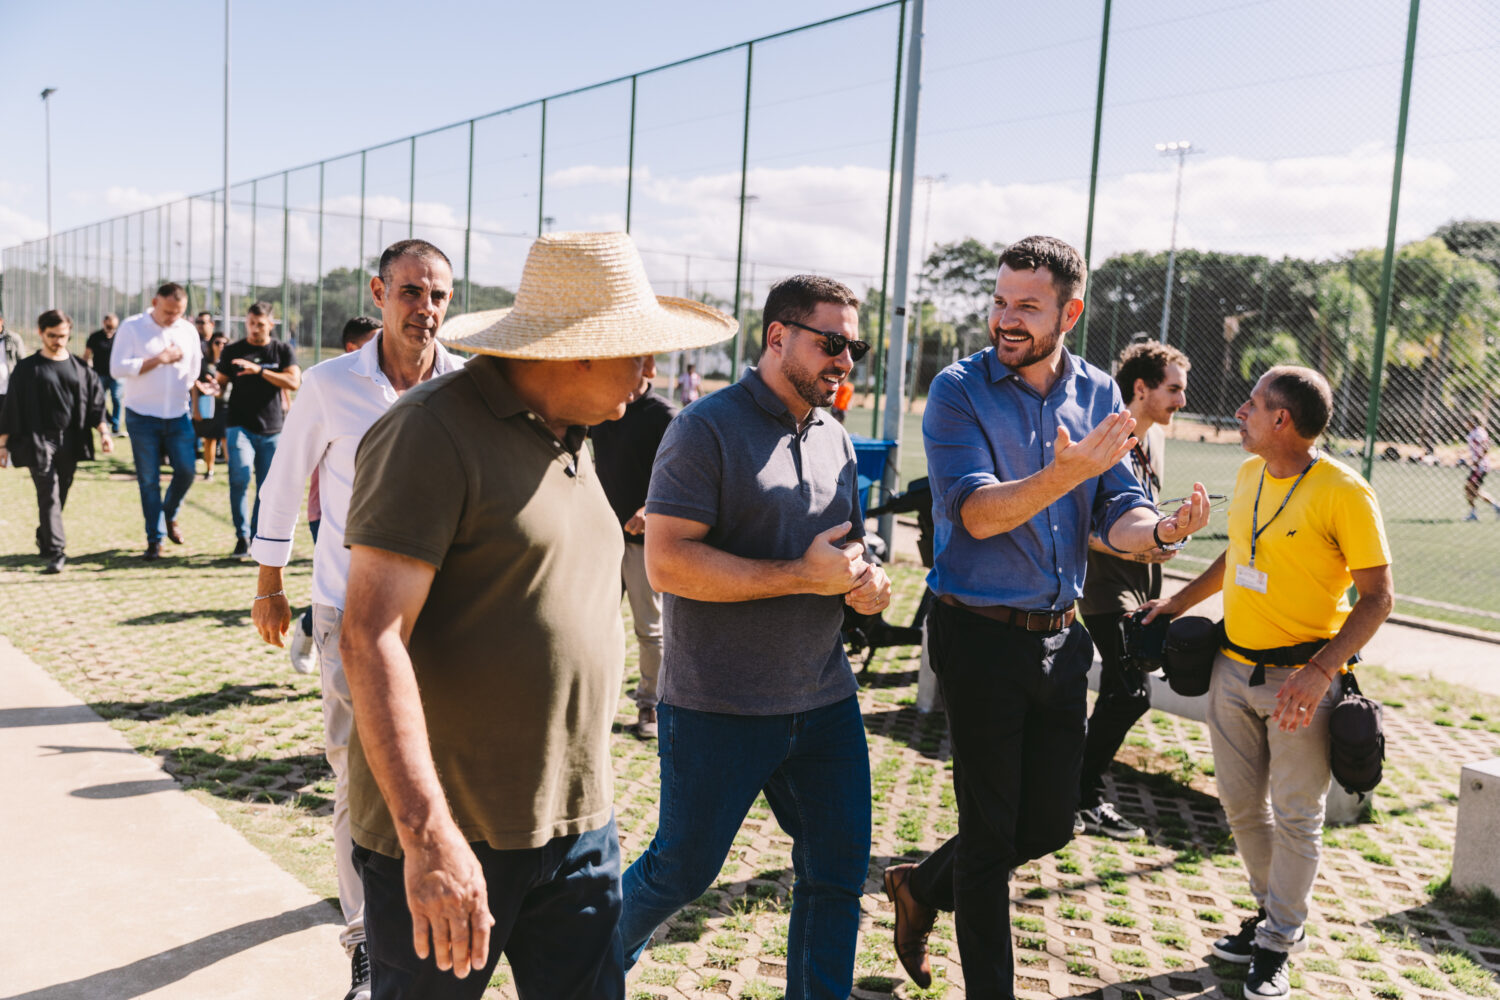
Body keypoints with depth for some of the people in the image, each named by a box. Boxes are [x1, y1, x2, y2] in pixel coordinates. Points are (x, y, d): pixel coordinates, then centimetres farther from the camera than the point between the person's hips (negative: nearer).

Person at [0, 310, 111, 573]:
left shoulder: (80, 369, 10)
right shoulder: (27, 368, 2)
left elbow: (95, 403, 10)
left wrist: (104, 432, -3)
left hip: (70, 442, 3)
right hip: (39, 440, -3)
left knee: (60, 495, 10)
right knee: (49, 495, -11)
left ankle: (45, 540, 30)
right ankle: (55, 551, -16)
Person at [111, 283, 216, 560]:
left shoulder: (188, 332, 7)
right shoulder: (131, 328, -5)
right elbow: (117, 368, -15)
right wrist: (160, 359, -16)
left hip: (178, 416, 3)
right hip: (142, 417, -3)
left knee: (186, 471, -3)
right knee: (149, 480, 1)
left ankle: (170, 514, 26)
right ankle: (154, 539, 12)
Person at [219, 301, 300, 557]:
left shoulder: (284, 350, 5)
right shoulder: (232, 351, 7)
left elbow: (294, 382, -9)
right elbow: (221, 383, 12)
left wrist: (259, 370, -19)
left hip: (272, 430, 1)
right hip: (240, 426, -1)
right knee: (240, 478, -18)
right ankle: (242, 537, -9)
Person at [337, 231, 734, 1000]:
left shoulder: (569, 439, 13)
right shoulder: (431, 432, -14)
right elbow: (372, 639, -21)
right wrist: (428, 836, -27)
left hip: (578, 826, 7)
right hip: (448, 836, -7)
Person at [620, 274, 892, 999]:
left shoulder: (835, 441, 11)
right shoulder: (706, 429, -11)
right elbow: (666, 562, -20)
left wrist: (869, 582, -2)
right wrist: (803, 575, -21)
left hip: (824, 701, 6)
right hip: (718, 709, -6)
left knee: (839, 875, 9)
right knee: (683, 870, 10)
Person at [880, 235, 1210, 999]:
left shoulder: (1098, 394, 4)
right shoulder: (959, 390, -10)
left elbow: (1117, 512, 0)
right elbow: (975, 512, -20)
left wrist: (1161, 529, -23)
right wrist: (1064, 474, -36)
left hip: (1059, 635, 5)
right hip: (980, 633, -5)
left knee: (1050, 823, 15)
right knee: (990, 829, 4)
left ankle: (923, 888, 39)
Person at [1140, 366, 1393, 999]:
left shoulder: (1342, 492, -17)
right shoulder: (1249, 474, 5)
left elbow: (1377, 596, -16)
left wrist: (1321, 672, -25)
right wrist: (1179, 602, 19)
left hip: (1300, 678, -7)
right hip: (1233, 667, 7)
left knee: (1296, 816, 5)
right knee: (1240, 804, 14)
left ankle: (1277, 944, 21)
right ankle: (1278, 915, 34)